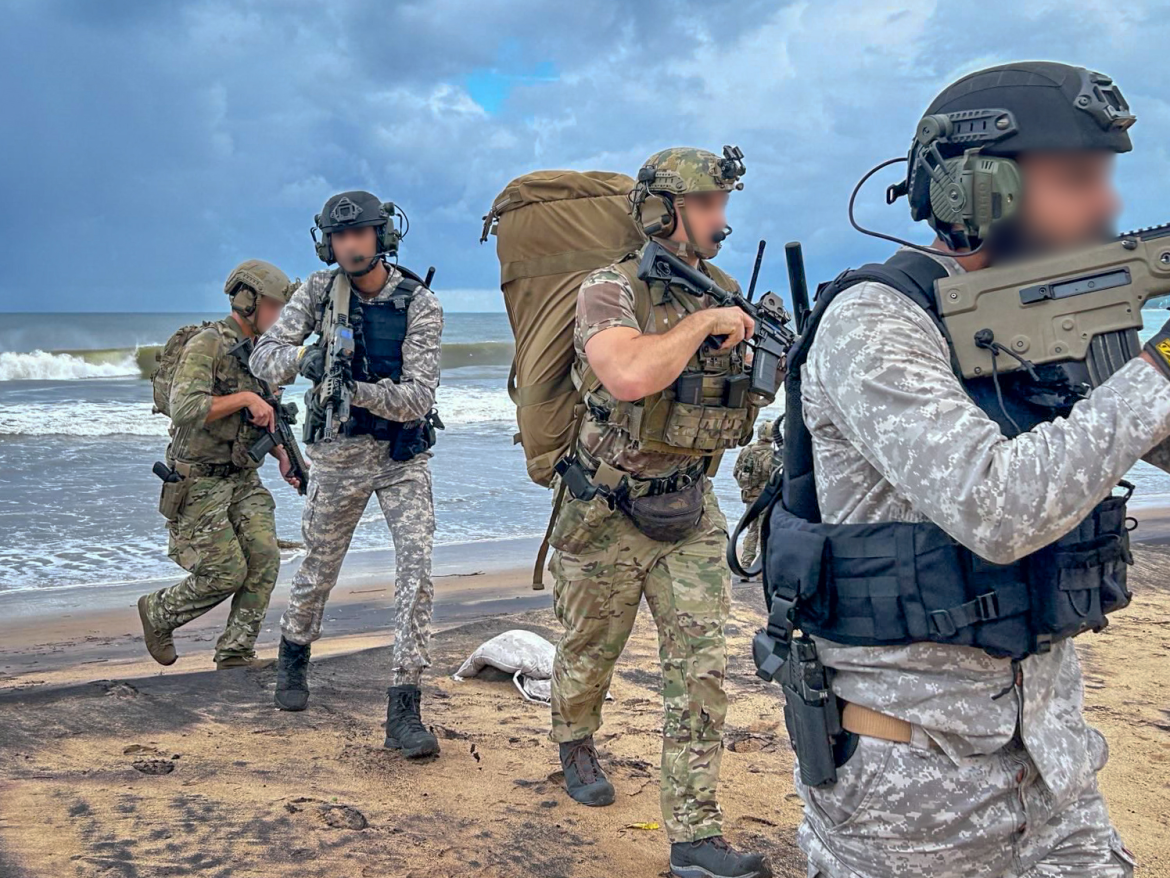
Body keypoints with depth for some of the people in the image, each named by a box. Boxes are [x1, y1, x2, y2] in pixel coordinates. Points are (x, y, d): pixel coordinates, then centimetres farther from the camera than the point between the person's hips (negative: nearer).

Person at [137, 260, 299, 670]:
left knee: (263, 558, -8)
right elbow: (185, 408, -28)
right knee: (225, 572, -8)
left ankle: (235, 656, 3)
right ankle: (158, 613, 20)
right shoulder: (206, 344, -15)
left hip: (244, 479, 7)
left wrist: (283, 456, 6)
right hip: (199, 481, -7)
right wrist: (244, 398, -24)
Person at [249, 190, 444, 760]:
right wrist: (303, 356, -31)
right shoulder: (319, 291, -5)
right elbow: (263, 358, -9)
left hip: (404, 455, -2)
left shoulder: (419, 303, -14)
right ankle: (293, 660, 44)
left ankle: (404, 711, -9)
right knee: (318, 570, 15)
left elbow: (419, 398, -20)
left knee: (417, 572, -14)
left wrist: (356, 389, -36)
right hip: (338, 454, 2)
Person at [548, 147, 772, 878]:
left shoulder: (728, 295, 4)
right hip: (609, 515, -4)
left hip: (691, 512, 4)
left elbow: (746, 392, 17)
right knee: (591, 652, 17)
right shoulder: (609, 290, -15)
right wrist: (703, 323, -24)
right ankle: (575, 744, 48)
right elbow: (628, 377, -35)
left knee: (702, 668, -2)